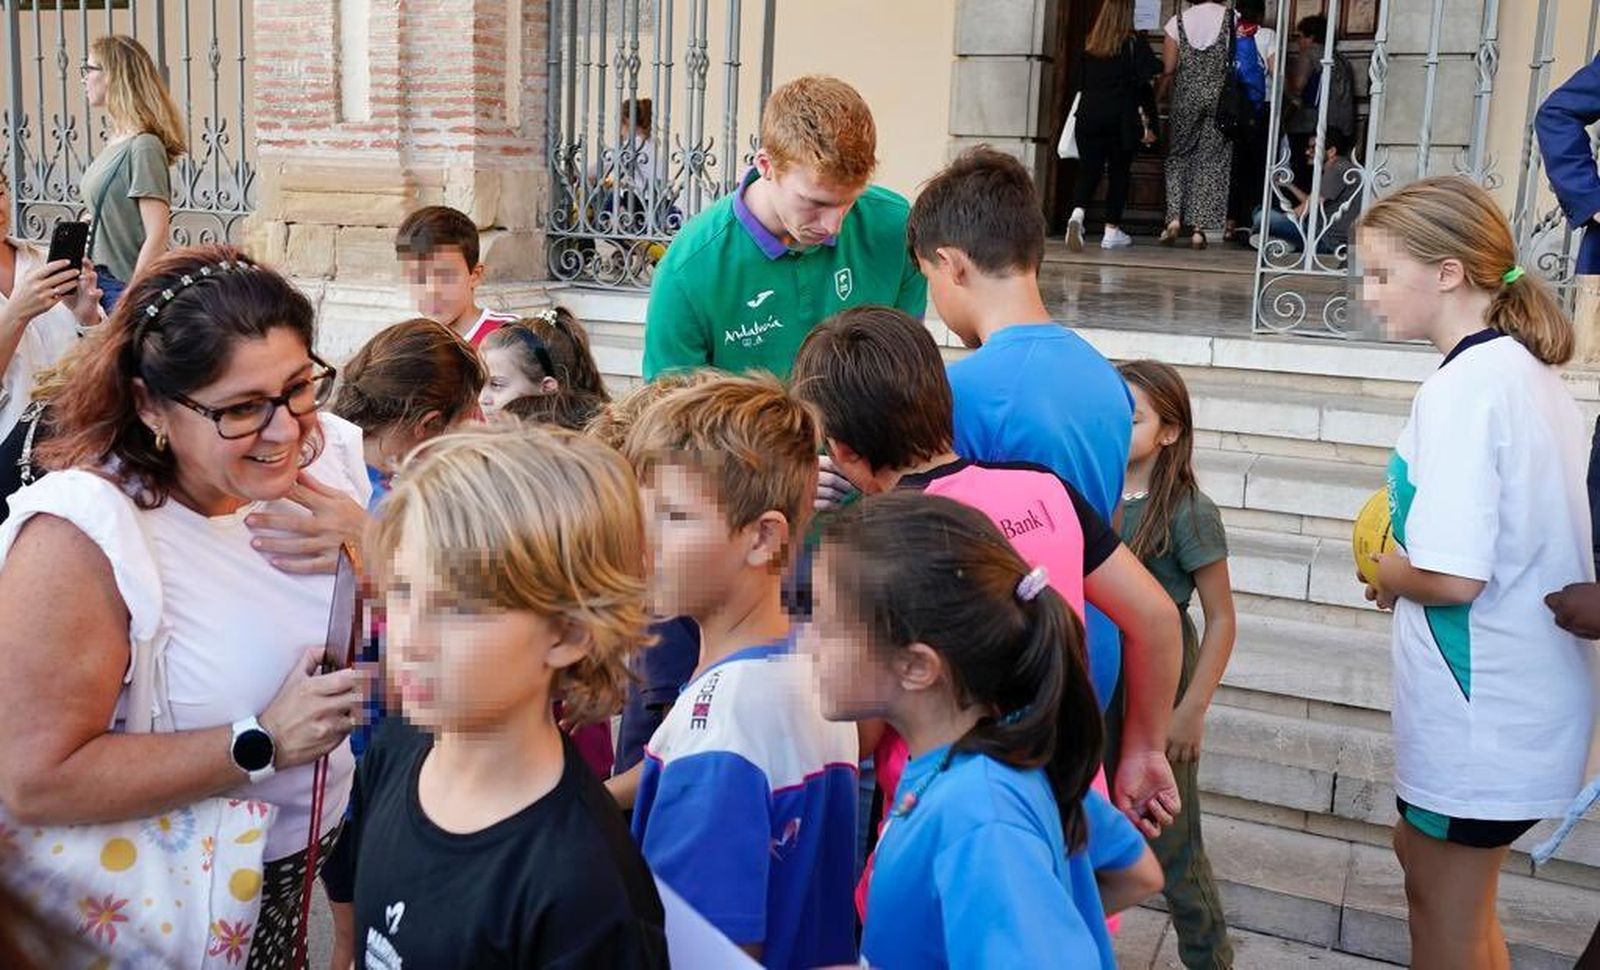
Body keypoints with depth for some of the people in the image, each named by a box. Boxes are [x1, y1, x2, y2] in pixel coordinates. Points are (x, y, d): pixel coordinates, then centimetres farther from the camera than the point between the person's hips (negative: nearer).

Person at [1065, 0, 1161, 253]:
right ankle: (1112, 231, 10)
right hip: (1122, 119, -2)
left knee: (1089, 169, 5)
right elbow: (1145, 86, -7)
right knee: (1119, 172, 8)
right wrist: (1149, 124, 1)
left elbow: (1077, 82, 10)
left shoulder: (1089, 45, 5)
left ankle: (1077, 213, -21)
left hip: (1089, 116, 2)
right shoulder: (1134, 44, -4)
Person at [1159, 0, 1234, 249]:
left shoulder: (1178, 21, 2)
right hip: (1220, 96, -1)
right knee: (1212, 161, 5)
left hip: (1186, 97, 1)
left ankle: (1174, 217, -4)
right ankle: (1199, 227, 1)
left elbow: (1167, 70, 0)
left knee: (1178, 156, 13)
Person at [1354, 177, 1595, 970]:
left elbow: (1451, 576, -27)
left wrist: (1387, 574, -8)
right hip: (1523, 692, 9)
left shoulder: (1463, 386, -22)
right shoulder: (1530, 370, 6)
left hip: (1480, 713, -9)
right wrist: (1413, 552, 7)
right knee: (1438, 867, 26)